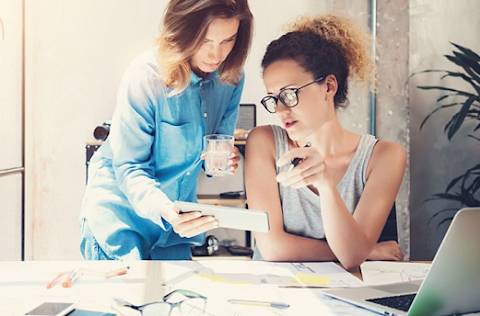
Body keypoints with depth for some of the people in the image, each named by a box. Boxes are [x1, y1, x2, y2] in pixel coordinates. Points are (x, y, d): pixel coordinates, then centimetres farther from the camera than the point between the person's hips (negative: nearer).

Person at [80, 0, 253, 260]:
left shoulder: (231, 77, -9)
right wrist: (165, 210, -42)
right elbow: (129, 169, -23)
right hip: (121, 207, -5)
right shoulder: (145, 77, -25)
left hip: (178, 212, 5)